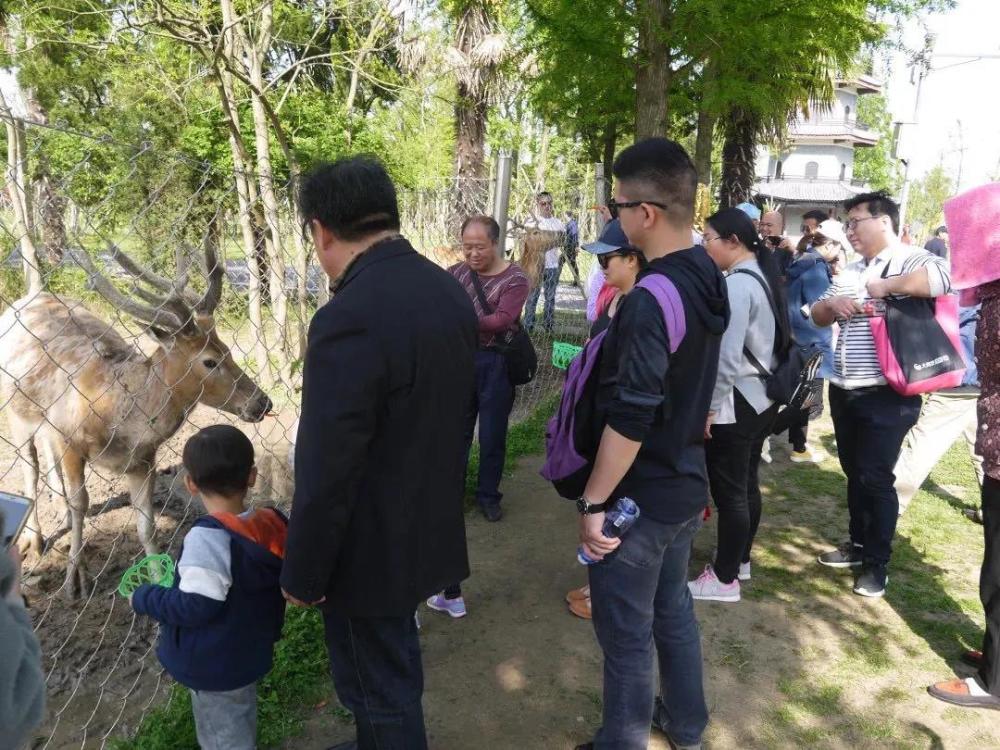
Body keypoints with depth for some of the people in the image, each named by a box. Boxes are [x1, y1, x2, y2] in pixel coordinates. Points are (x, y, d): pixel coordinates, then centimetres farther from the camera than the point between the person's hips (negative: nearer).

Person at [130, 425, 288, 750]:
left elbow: (195, 605, -29)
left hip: (213, 667, -6)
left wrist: (143, 597, -13)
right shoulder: (273, 523, -10)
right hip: (252, 653, 7)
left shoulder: (207, 538, -30)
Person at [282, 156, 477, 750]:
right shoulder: (451, 292, -2)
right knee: (396, 661, 28)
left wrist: (302, 575, -11)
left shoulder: (350, 320, -29)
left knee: (378, 685, 15)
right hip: (430, 524, 8)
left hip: (372, 548, -8)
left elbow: (327, 473, -25)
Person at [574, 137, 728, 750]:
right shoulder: (710, 281, 3)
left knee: (626, 633, 9)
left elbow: (630, 419, -27)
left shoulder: (651, 299, -25)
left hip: (640, 496, -9)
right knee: (673, 607, 25)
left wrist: (593, 502, -17)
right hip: (685, 485, 9)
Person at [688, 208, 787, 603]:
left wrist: (709, 406, -16)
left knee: (729, 490, 1)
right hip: (761, 398, 10)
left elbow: (726, 356, -25)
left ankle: (724, 579, 13)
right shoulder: (761, 275, 10)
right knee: (746, 483, 19)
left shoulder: (737, 285, -20)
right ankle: (739, 559, 34)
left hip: (735, 403, -10)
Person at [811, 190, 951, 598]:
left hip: (886, 395, -8)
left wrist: (885, 286, -22)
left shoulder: (909, 260, -11)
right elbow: (817, 316, 18)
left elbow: (941, 278, -34)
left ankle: (878, 564, 15)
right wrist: (832, 304, -4)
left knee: (875, 478, 0)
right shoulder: (851, 271, 14)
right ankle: (858, 544, 33)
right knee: (853, 473, 17)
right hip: (844, 391, 8)